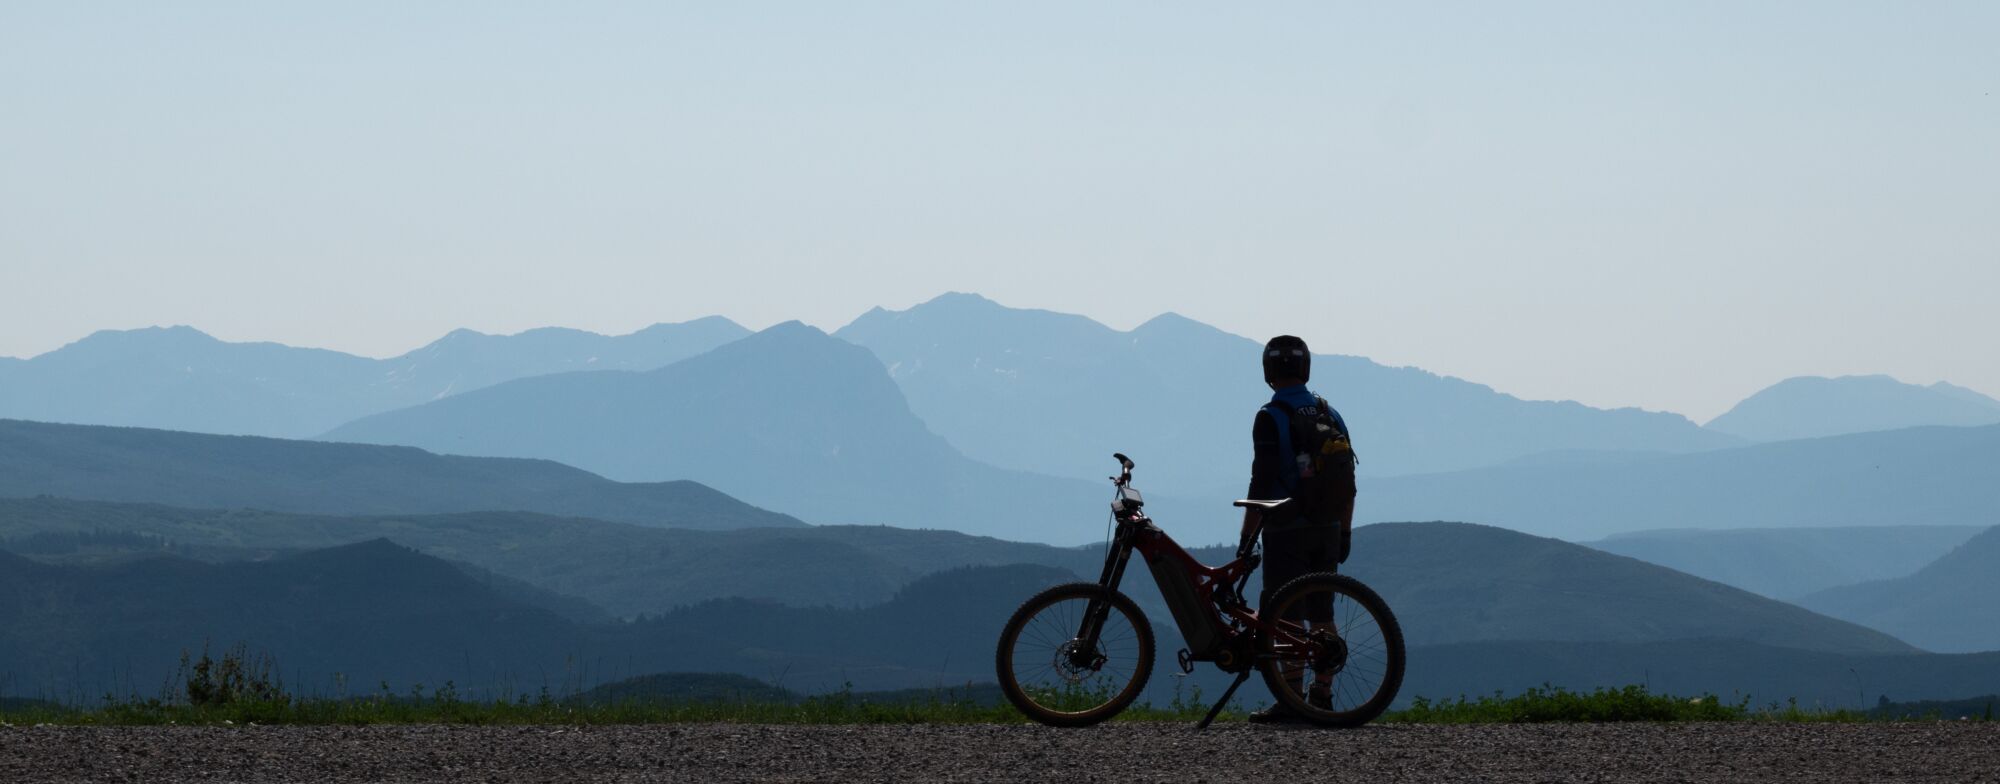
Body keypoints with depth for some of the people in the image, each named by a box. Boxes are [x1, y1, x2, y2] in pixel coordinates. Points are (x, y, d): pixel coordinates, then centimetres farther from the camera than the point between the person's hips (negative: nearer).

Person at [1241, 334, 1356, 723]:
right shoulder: (1330, 415, 10)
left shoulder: (1271, 418, -10)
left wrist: (1246, 537, -10)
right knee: (1321, 614, 11)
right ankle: (1322, 696, 13)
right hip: (1327, 530, 6)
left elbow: (1262, 484, -15)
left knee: (1287, 617, -6)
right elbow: (1347, 483, 12)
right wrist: (1344, 532, 19)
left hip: (1287, 531, -6)